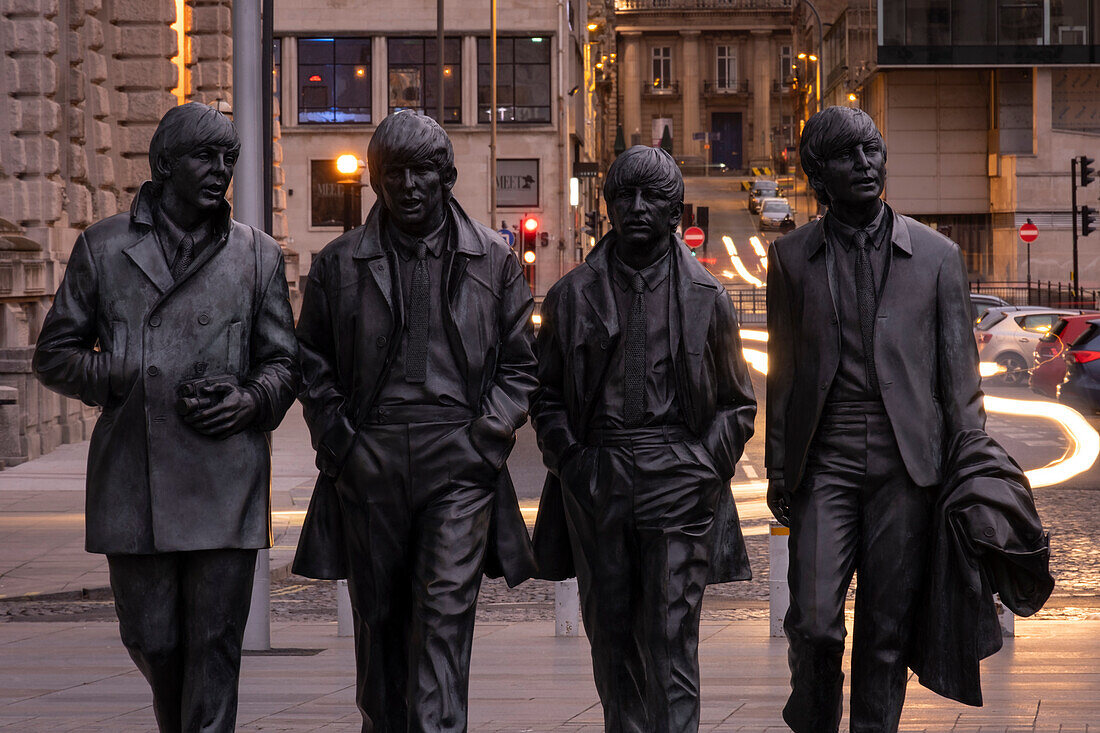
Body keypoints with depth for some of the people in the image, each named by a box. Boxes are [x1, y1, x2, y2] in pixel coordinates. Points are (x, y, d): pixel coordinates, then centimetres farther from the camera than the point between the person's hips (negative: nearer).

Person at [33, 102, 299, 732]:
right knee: (151, 639, 7)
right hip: (134, 482, 0)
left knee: (215, 643, -3)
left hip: (227, 483, 0)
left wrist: (252, 401, -7)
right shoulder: (103, 248, 8)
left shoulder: (258, 255, 10)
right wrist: (135, 383, -6)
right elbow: (55, 356, 9)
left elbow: (284, 360, 15)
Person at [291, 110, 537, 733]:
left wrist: (487, 436, -2)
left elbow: (520, 362, 11)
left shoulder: (493, 260, 8)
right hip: (369, 464, 2)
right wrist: (338, 439, 1)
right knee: (379, 617, 8)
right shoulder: (340, 263, 9)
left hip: (459, 460, -2)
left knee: (446, 615, -12)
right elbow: (312, 361, 13)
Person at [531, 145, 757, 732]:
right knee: (610, 634, 6)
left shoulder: (706, 299, 8)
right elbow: (545, 394, 15)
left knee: (671, 640, -7)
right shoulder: (572, 296, 10)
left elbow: (736, 404, 13)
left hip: (677, 483, -2)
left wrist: (706, 467, -1)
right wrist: (569, 461, 1)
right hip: (597, 482, 2)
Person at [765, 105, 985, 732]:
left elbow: (959, 373, 7)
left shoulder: (937, 255, 7)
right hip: (823, 462, 0)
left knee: (888, 627, 2)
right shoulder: (792, 257, 9)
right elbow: (783, 371, 11)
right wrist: (777, 470, 7)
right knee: (814, 622, -9)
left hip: (906, 462, 0)